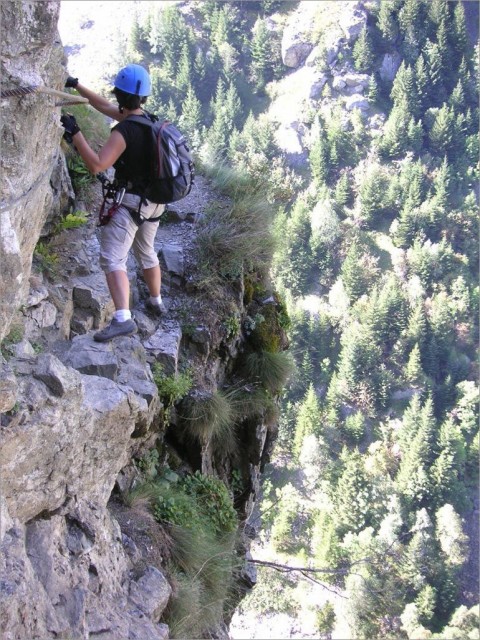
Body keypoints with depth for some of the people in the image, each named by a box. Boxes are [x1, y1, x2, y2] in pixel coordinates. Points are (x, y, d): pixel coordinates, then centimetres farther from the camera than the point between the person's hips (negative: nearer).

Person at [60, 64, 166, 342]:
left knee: (113, 259, -14)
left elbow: (97, 165, -30)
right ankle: (156, 301, 43)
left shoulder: (125, 131, -23)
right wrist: (76, 85, 17)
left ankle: (123, 319, -28)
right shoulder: (149, 119, 3)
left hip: (129, 204, -9)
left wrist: (75, 133, -25)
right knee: (146, 252, 27)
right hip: (153, 203, 9)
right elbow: (103, 105, 15)